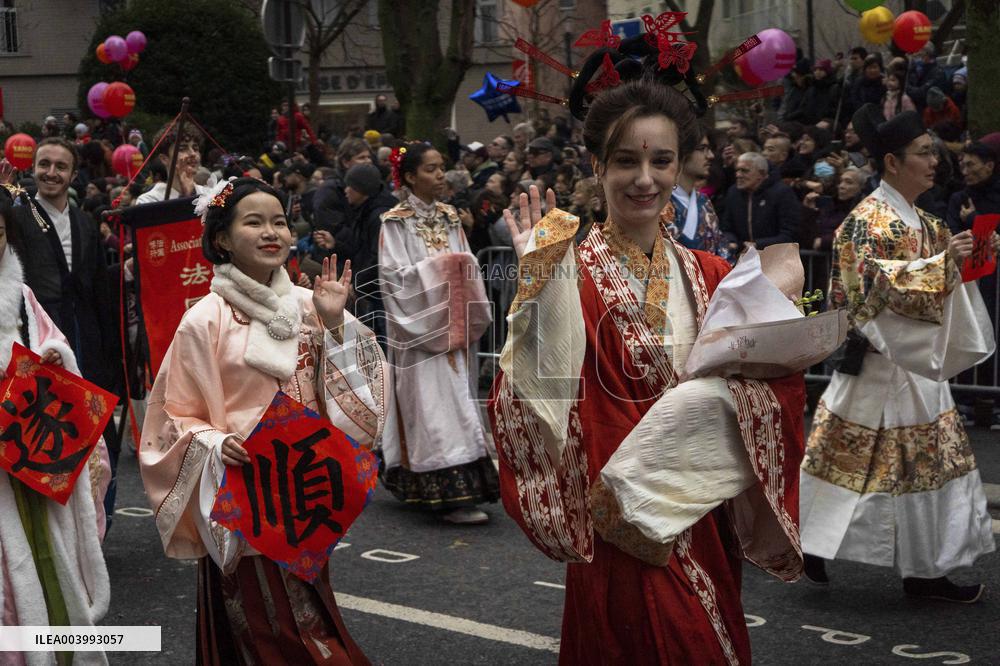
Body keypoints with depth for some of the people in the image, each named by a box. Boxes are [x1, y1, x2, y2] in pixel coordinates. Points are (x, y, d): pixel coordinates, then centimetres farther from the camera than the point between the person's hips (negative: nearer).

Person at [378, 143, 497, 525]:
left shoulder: (450, 217, 14)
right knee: (433, 405, -10)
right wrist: (436, 268, -14)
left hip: (451, 327, 6)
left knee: (454, 399, 5)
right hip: (419, 328, -6)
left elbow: (465, 265, 14)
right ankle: (453, 496, -13)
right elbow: (392, 274, -12)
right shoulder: (396, 222, -4)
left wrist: (463, 266, -6)